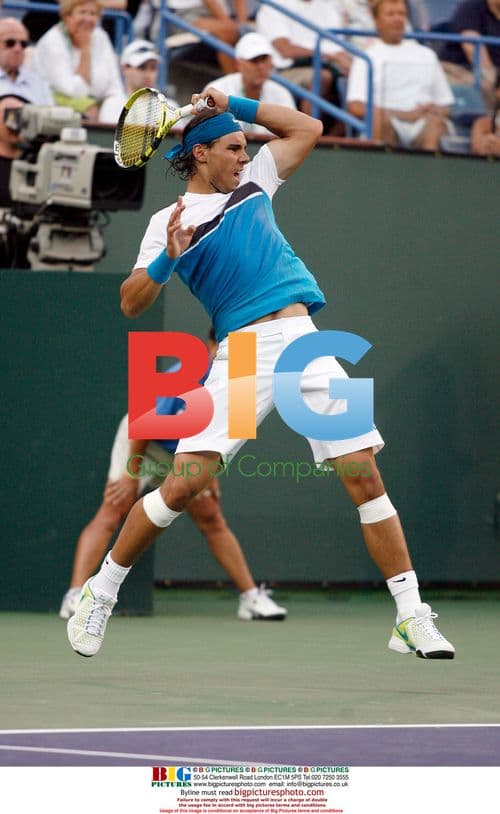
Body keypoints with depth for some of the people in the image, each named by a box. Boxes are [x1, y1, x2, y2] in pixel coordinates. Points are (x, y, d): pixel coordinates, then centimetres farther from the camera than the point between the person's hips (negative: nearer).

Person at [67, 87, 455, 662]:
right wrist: (167, 259, -19)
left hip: (303, 340, 4)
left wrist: (234, 106, 19)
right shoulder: (172, 220, 6)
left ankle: (411, 617, -2)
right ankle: (100, 593, 6)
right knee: (184, 484, -12)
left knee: (364, 476, -5)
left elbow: (307, 128, 29)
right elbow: (131, 304, -1)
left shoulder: (253, 181, 20)